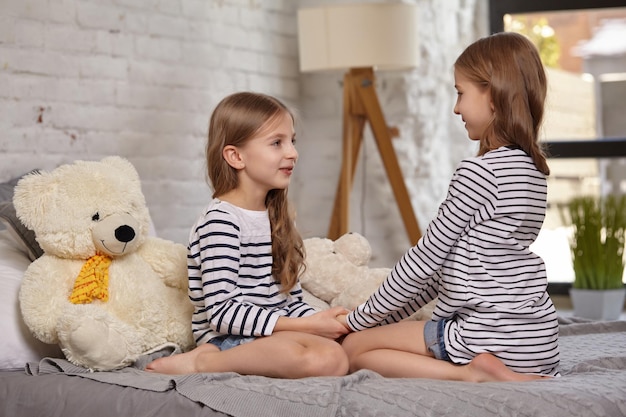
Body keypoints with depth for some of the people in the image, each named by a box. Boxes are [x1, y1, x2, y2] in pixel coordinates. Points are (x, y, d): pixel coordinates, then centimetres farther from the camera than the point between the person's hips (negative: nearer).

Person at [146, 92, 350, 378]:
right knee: (330, 359, -31)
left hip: (277, 337, 8)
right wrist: (305, 326, -18)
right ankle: (201, 361, -14)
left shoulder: (279, 216, 16)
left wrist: (320, 321, -6)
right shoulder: (221, 221, -12)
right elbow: (222, 313, -18)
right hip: (228, 339, -8)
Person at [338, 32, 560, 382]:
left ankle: (469, 373, -13)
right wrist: (389, 317, 17)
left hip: (490, 337, -9)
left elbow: (426, 258, -10)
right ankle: (512, 375, 7)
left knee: (354, 346, 3)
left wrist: (361, 319, 2)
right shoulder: (533, 169, 12)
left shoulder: (478, 171, -15)